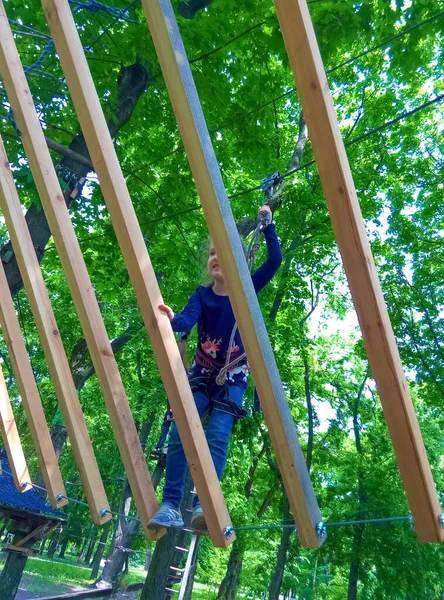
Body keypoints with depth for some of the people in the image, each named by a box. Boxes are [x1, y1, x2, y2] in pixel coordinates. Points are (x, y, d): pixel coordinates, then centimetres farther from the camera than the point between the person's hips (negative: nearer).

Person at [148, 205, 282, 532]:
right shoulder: (201, 295, -2)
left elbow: (275, 260, -13)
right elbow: (188, 320, -23)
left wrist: (267, 223, -16)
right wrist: (172, 319, -45)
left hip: (233, 375, -1)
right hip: (201, 372, 2)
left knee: (218, 436, -20)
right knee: (180, 432, -15)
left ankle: (204, 505, -21)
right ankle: (171, 506, -11)